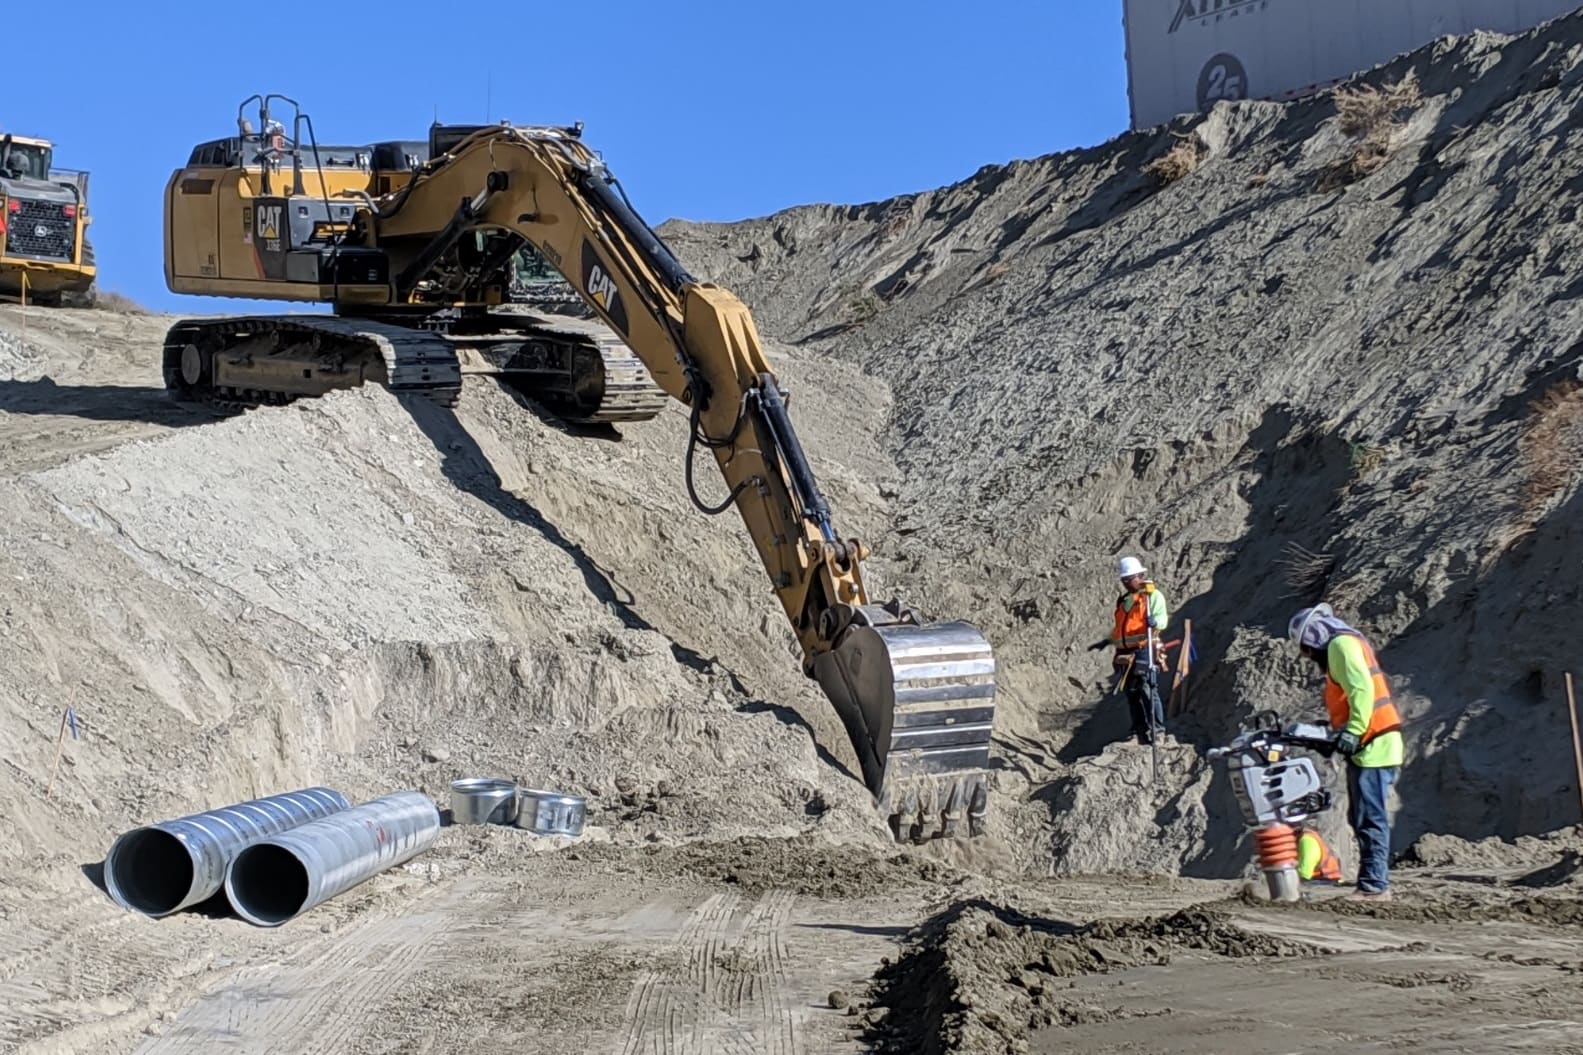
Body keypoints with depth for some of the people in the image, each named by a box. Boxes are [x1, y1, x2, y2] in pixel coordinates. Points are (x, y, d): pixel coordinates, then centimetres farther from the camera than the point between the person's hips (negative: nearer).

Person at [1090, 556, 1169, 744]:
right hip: (1126, 654, 7)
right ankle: (1140, 733, 13)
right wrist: (1107, 642, 33)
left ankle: (1157, 731, -11)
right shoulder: (1123, 600, 23)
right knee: (1132, 694, 7)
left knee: (1148, 692, -13)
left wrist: (1155, 622, -36)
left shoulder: (1153, 595, 0)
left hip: (1144, 651, -7)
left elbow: (1161, 618, -14)